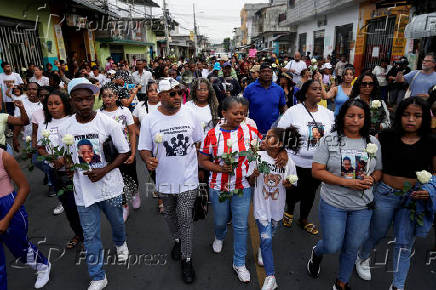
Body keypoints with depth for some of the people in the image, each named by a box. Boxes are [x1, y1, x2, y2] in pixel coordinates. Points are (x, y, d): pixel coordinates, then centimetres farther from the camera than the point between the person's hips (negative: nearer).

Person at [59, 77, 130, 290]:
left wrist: (104, 170, -19)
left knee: (117, 222, 23)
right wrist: (67, 166, -10)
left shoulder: (108, 123, -13)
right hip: (83, 190, 2)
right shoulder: (65, 129, -4)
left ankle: (120, 243, 58)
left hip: (110, 186, -1)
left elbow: (124, 152, -8)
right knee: (90, 236, 10)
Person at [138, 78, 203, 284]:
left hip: (188, 179, -1)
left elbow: (199, 142, 6)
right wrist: (148, 159, -25)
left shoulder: (189, 115, -4)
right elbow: (144, 149, -3)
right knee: (169, 214, 22)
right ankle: (177, 240, 51)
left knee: (185, 219, 2)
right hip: (165, 179, 2)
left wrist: (200, 167, 4)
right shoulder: (149, 120, -8)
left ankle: (186, 259, 22)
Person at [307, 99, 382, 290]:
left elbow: (379, 170, 12)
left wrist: (372, 179, -12)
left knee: (352, 248, 15)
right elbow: (317, 171, -13)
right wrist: (347, 182, -21)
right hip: (333, 204, -3)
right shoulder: (329, 140, -9)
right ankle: (317, 252, 40)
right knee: (332, 247, 3)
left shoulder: (373, 142, 3)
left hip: (362, 205, 3)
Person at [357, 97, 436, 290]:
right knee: (377, 234, 18)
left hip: (414, 198, 2)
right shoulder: (386, 137, -9)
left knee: (405, 244, 12)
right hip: (385, 194, -1)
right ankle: (362, 258, 48)